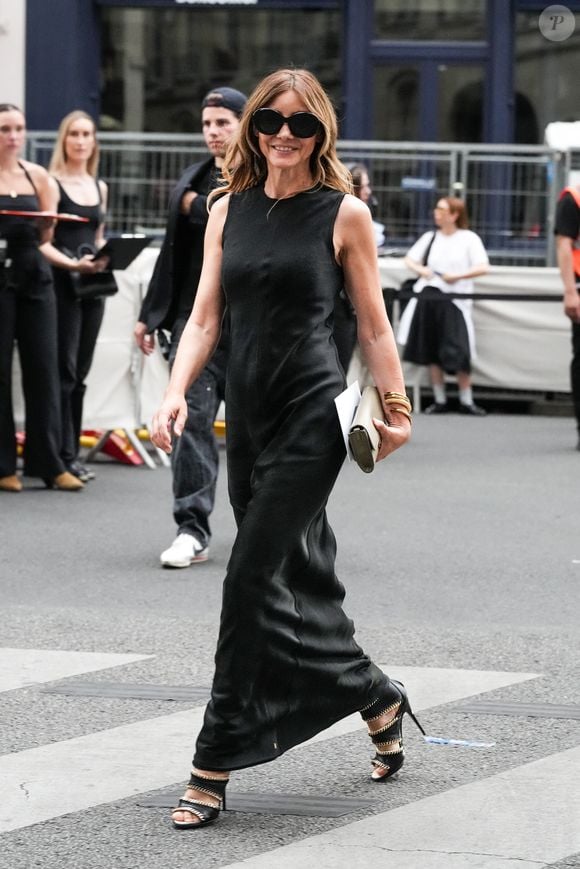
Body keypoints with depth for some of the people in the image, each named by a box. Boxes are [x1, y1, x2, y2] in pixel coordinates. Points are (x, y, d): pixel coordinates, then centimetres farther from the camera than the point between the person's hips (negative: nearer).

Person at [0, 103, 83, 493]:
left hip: (35, 277, 3)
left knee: (43, 368, 0)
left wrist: (45, 224, -9)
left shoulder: (37, 175, 10)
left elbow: (45, 237, 13)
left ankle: (49, 463, 4)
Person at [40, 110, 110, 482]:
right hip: (62, 282, -6)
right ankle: (64, 456, -6)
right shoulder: (52, 184, -4)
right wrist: (72, 264, -24)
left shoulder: (100, 187, 15)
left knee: (80, 372, 8)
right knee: (64, 370, -7)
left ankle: (73, 451, 12)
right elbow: (43, 242, -10)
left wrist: (108, 255, 0)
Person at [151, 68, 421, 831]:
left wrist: (396, 410, 3)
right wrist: (176, 393, -6)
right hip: (248, 415, 5)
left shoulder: (344, 214, -2)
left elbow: (372, 323, 3)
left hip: (312, 415, -5)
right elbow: (205, 317, 8)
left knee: (251, 581, -10)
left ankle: (214, 767, -7)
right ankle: (377, 697, 34)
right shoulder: (228, 210, 9)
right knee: (297, 580, 12)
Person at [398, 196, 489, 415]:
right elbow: (409, 259, 17)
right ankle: (440, 401, 13)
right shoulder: (430, 237, 13)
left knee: (458, 354, -8)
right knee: (431, 352, 5)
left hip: (454, 300, -4)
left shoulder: (469, 239, 1)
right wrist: (420, 270, -4)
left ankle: (466, 401, 2)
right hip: (428, 296, 4)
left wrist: (458, 276, -18)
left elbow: (482, 267, -8)